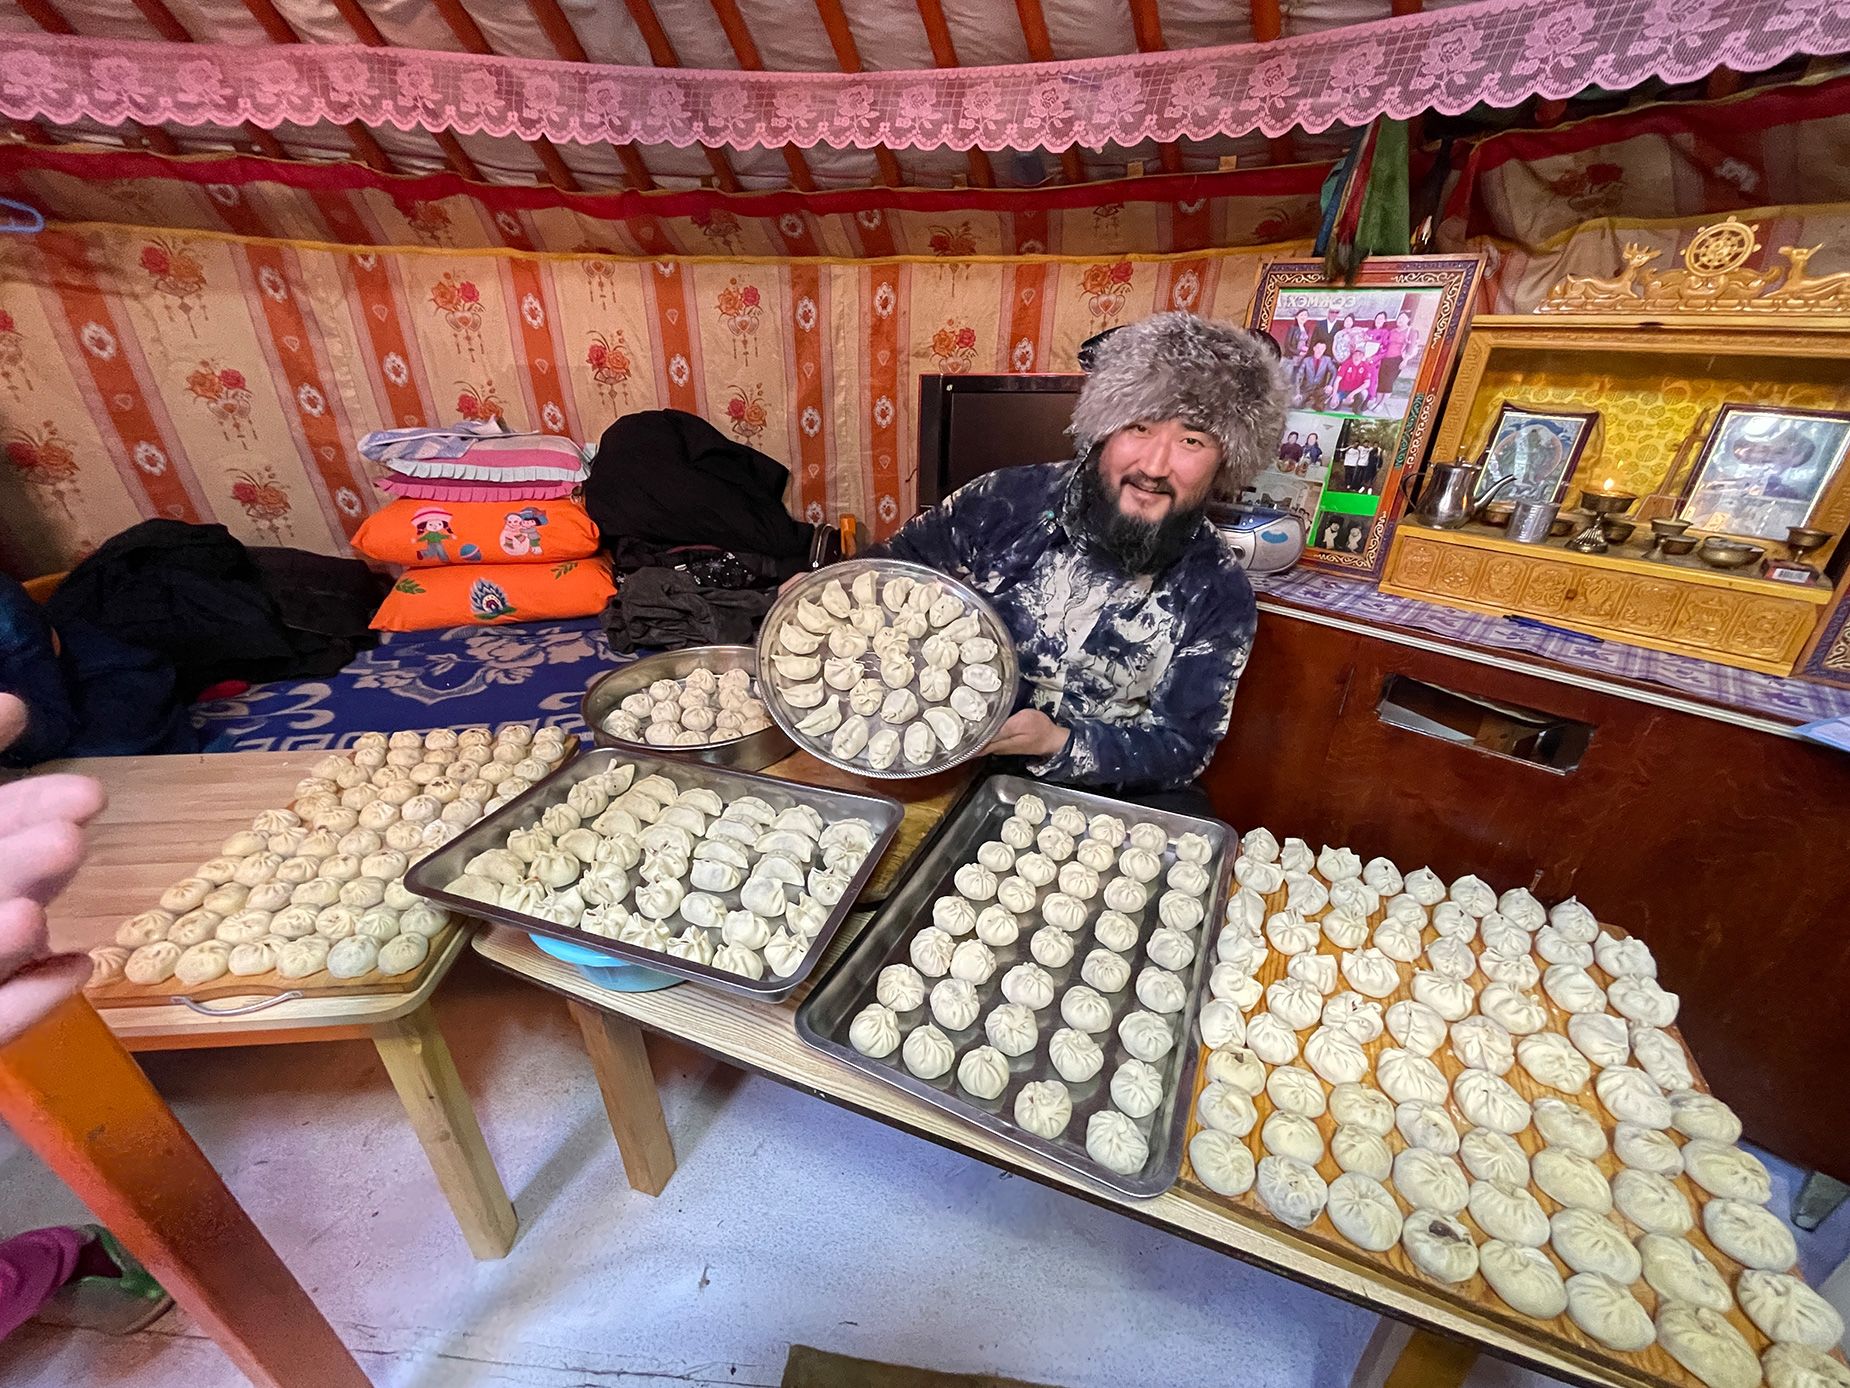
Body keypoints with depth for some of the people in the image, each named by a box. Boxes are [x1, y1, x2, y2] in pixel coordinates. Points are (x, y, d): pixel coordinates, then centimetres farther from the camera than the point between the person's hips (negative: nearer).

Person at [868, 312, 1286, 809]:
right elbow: (894, 565, 5)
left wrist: (1058, 742, -24)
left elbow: (1183, 746, -7)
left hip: (1119, 796, 4)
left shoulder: (1218, 593, -7)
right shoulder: (1009, 502, -9)